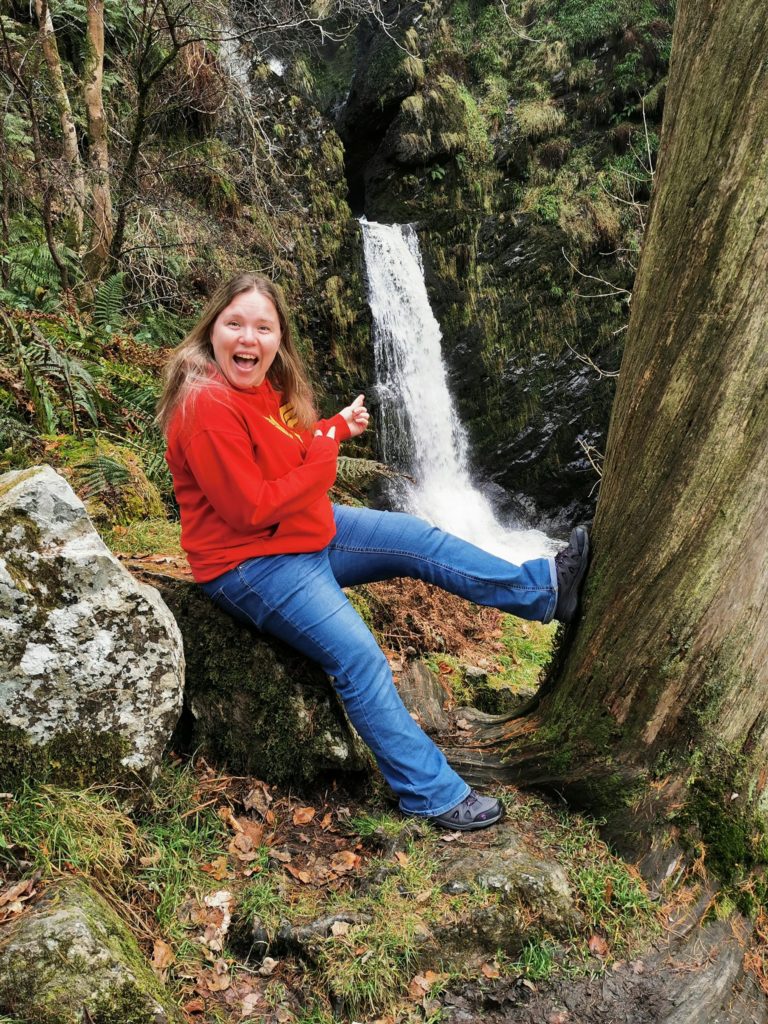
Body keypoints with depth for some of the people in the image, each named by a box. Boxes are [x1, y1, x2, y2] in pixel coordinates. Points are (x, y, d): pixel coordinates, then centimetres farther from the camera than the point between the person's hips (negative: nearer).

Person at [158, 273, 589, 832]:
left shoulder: (263, 386, 2)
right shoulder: (207, 406, -25)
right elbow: (251, 510, -26)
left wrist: (338, 427, -4)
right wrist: (323, 458, -18)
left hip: (308, 528, 10)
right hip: (251, 562, -9)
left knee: (419, 540, 7)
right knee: (360, 658, -17)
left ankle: (544, 587, 19)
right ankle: (435, 794, -4)